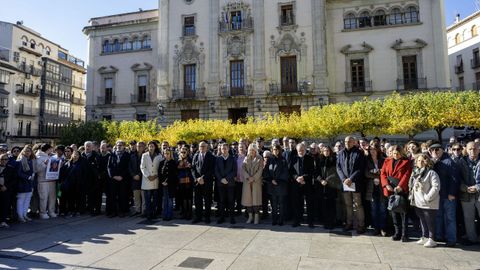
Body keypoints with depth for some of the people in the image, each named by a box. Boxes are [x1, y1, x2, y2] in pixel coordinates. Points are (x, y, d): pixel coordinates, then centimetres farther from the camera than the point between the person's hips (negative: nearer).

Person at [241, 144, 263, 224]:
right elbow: (243, 169, 2)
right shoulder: (246, 159, 13)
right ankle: (250, 216, 10)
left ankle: (256, 217, 1)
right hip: (247, 181, 3)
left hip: (256, 181, -3)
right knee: (248, 197, 1)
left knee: (256, 197, -5)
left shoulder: (260, 159, 4)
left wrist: (253, 178, -14)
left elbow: (260, 170, -5)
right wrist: (248, 177, -12)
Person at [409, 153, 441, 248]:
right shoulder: (414, 173, 11)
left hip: (429, 203, -7)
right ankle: (424, 237, 29)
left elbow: (436, 187, -18)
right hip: (417, 202, 7)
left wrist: (427, 198, -20)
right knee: (422, 221, 17)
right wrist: (411, 196, 12)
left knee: (430, 222, 2)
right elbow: (411, 185, 21)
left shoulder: (431, 173, -11)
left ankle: (431, 239, 14)